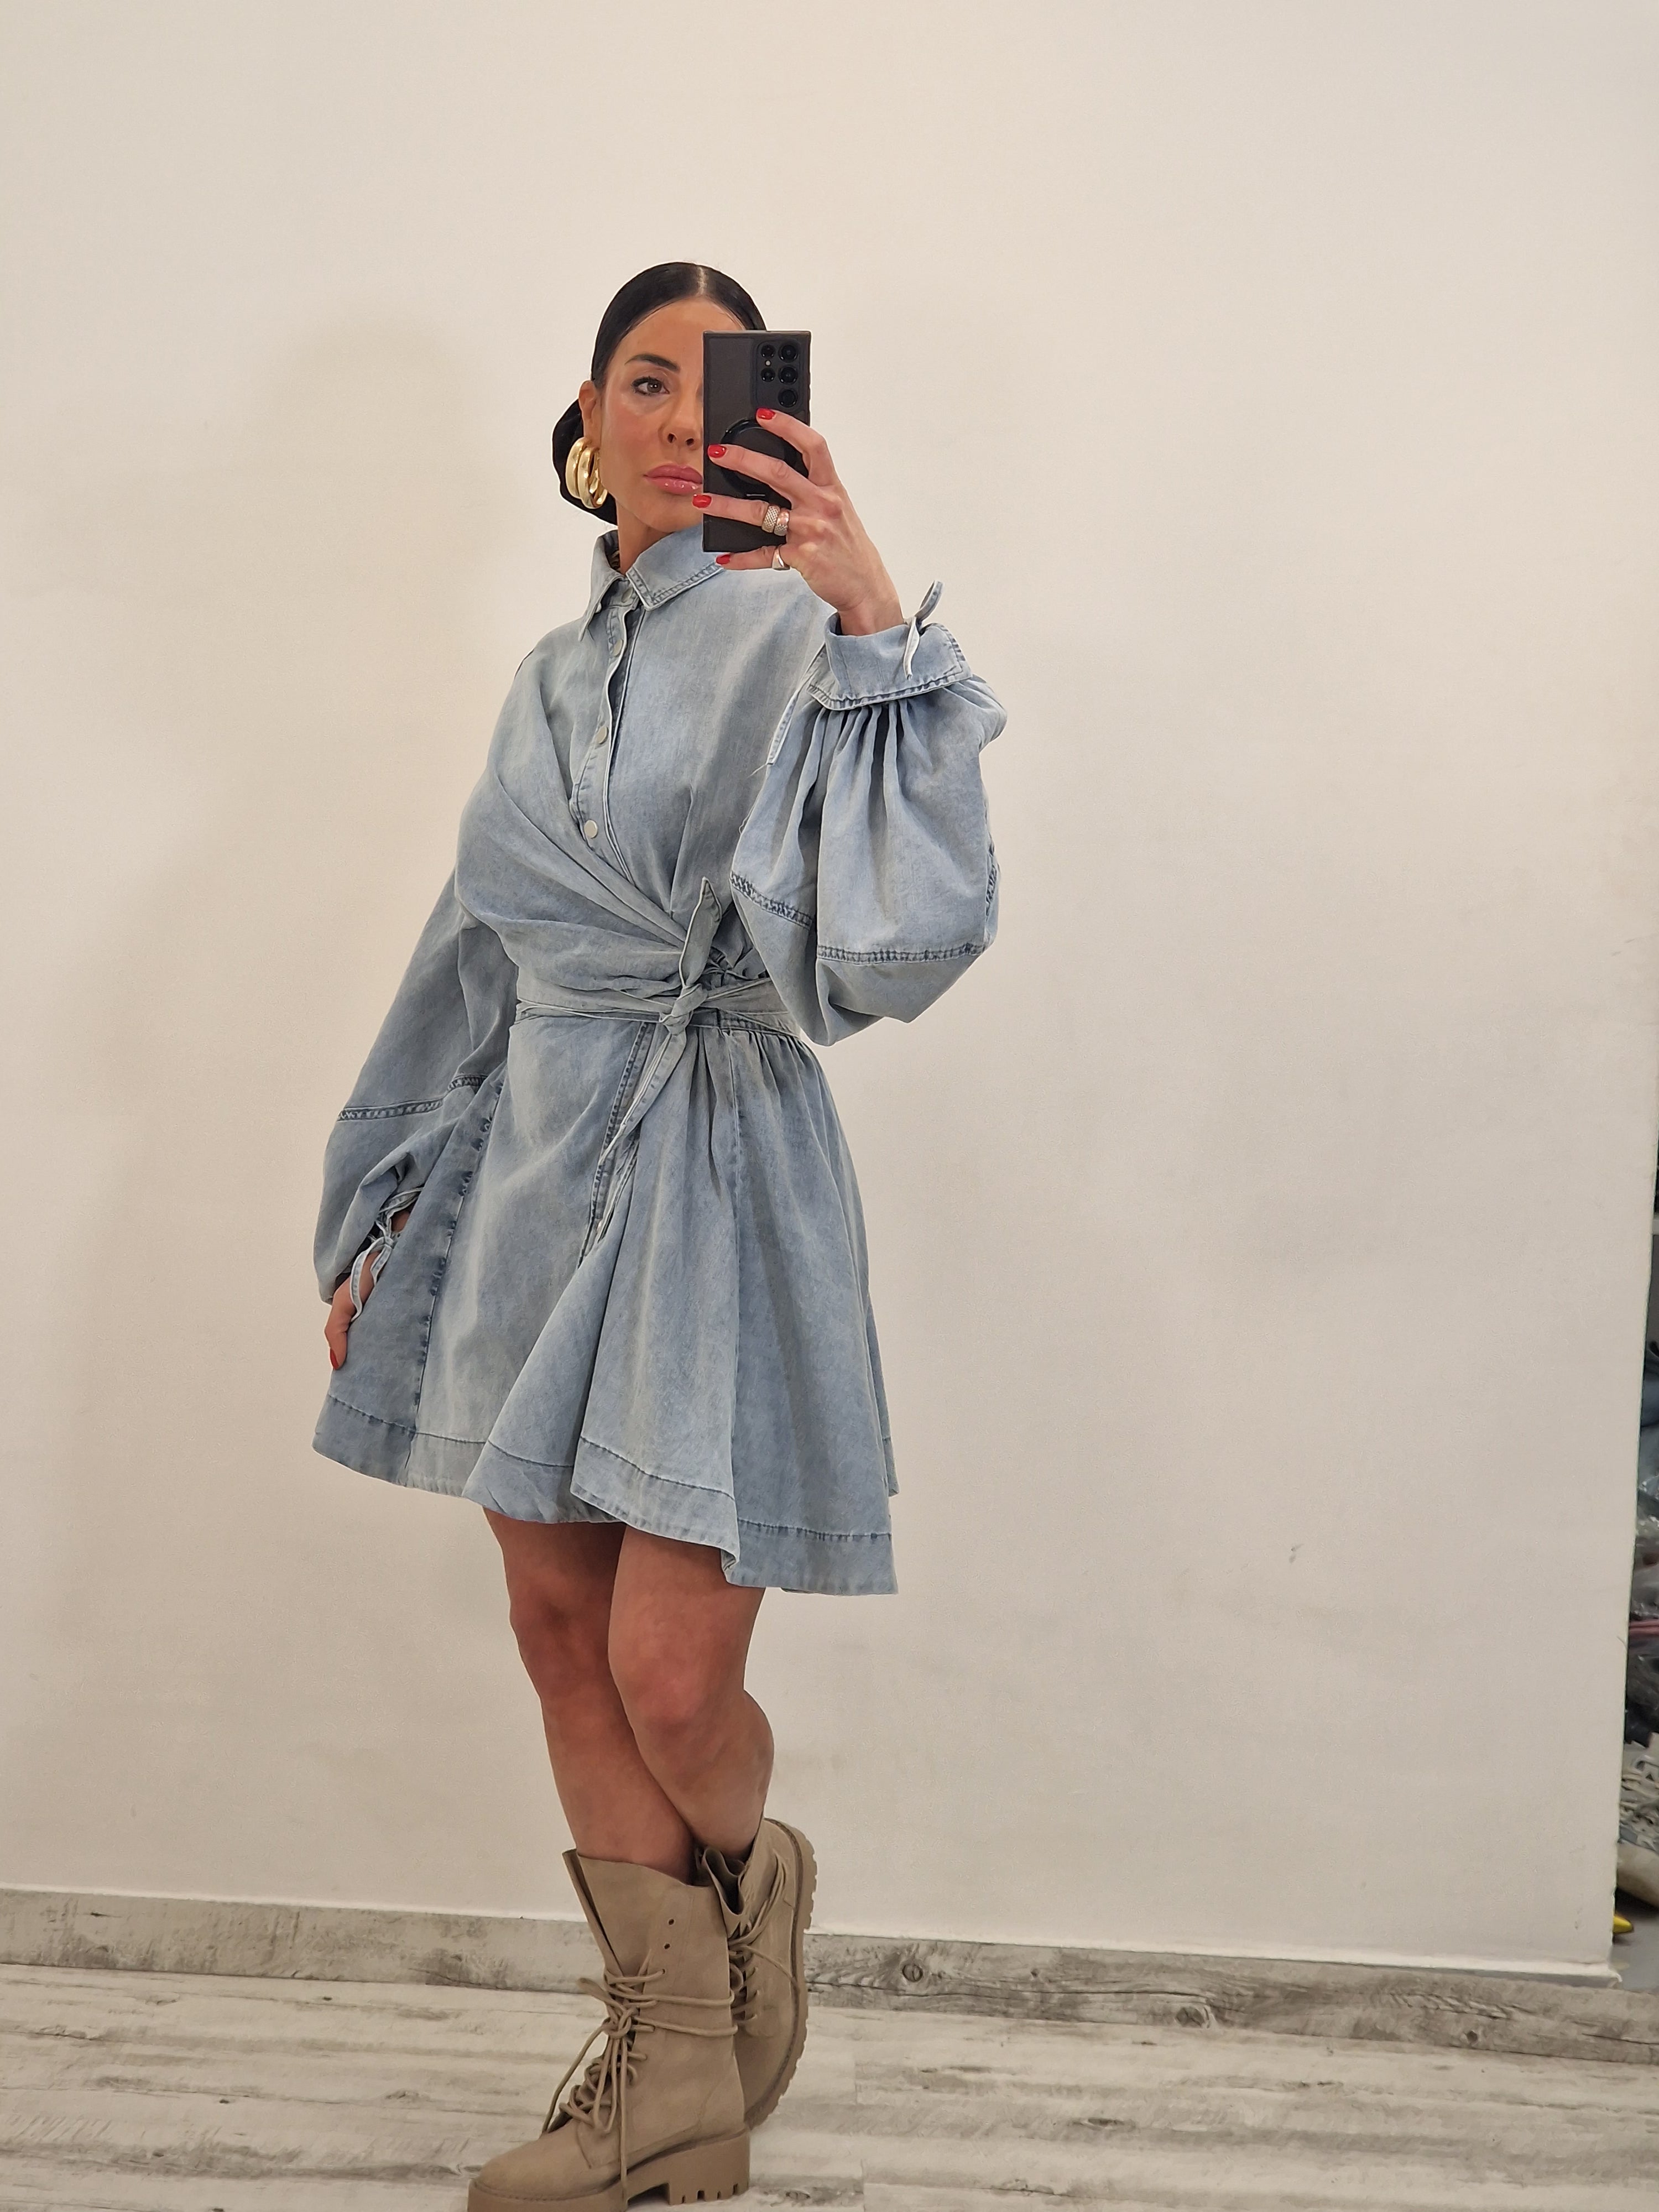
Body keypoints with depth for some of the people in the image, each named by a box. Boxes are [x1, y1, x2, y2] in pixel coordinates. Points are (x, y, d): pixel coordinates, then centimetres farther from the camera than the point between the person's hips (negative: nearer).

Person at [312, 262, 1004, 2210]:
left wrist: (878, 626, -29)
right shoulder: (556, 679, 14)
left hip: (717, 1168, -6)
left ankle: (752, 1887, 29)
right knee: (558, 1625, 7)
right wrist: (381, 1215, 20)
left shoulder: (795, 639, -6)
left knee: (670, 1673, -8)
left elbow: (904, 933, -22)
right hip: (537, 1167, 7)